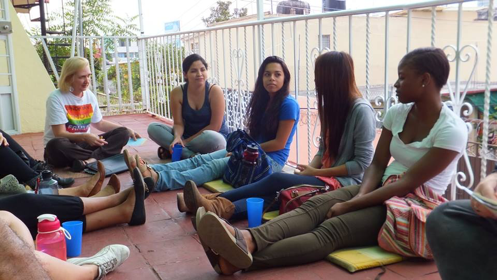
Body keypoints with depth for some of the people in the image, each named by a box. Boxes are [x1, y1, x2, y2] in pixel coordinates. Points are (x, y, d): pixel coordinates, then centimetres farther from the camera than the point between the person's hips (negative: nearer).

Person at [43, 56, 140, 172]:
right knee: (55, 145, -40)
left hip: (83, 144, 6)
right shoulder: (56, 98, -12)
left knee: (122, 134, -11)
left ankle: (89, 160, -33)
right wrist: (85, 137, -33)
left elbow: (99, 123, 19)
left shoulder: (90, 96, 5)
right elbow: (59, 134, -17)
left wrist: (127, 130, 11)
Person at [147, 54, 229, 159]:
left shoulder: (215, 91, -16)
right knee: (153, 128, -13)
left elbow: (214, 126, -17)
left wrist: (187, 141, -18)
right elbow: (178, 123, -6)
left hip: (212, 137, -4)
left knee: (211, 137, -40)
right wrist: (177, 137, -30)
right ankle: (191, 155, -26)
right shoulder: (177, 93, -6)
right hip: (187, 136, 4)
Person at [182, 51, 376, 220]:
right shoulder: (332, 106, 14)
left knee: (277, 181, -23)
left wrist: (316, 173, -14)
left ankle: (217, 202, -23)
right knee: (278, 193, -20)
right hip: (325, 178, 7)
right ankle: (222, 211, -39)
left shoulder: (361, 110, -13)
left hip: (345, 183, -7)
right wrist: (309, 169, -7)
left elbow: (362, 163, -16)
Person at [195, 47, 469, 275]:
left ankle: (243, 258, -49)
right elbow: (377, 164, 4)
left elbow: (408, 182, -21)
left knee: (332, 229, -31)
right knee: (315, 206, -24)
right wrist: (360, 197, -18)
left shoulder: (452, 130, -16)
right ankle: (247, 240, -50)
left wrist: (349, 205, -23)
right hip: (382, 190, 6)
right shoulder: (397, 113, 5)